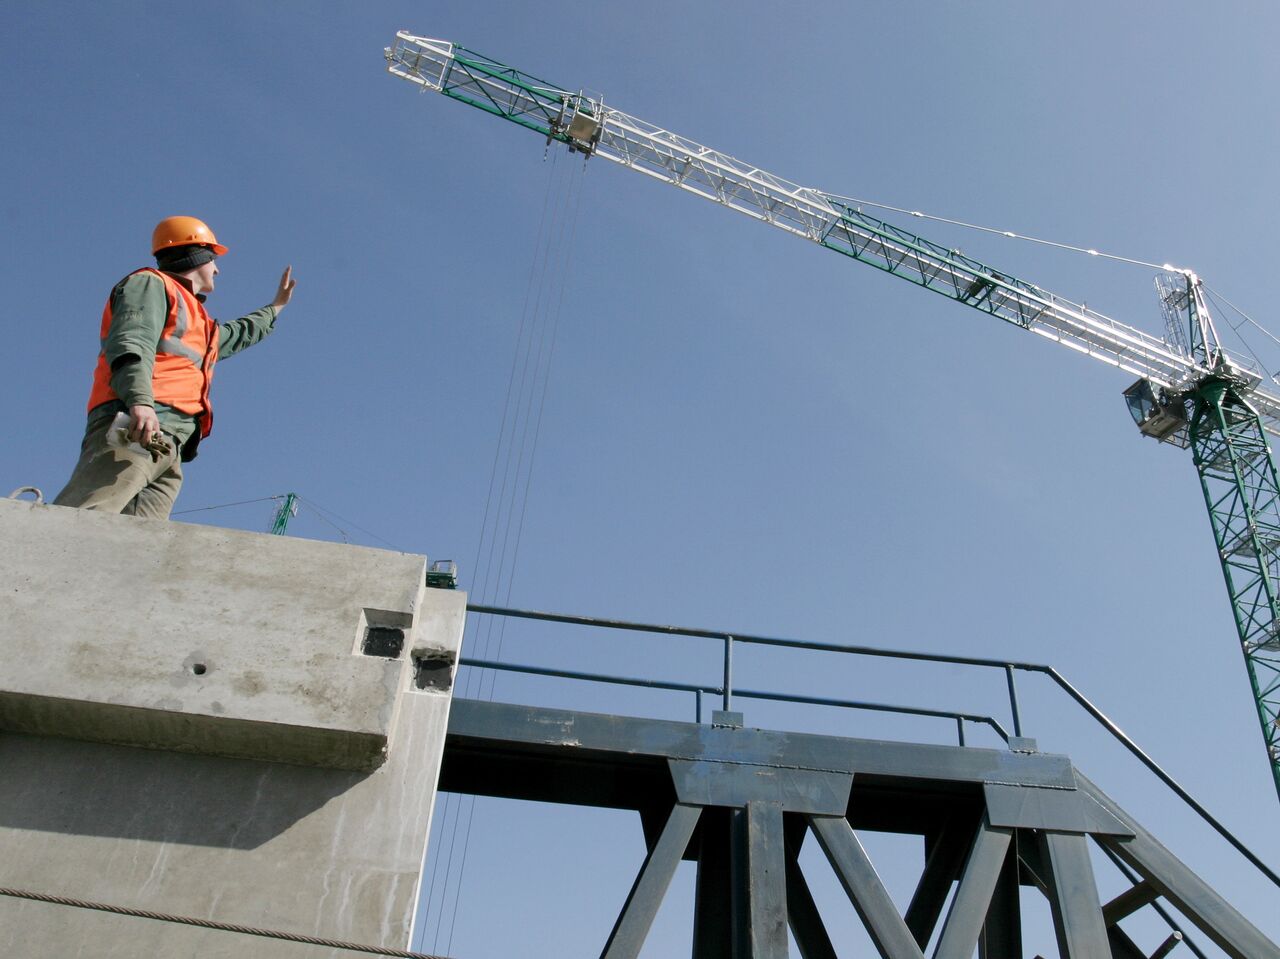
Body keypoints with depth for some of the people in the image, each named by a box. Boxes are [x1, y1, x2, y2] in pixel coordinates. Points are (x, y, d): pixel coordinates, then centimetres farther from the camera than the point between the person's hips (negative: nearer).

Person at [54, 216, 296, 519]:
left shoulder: (200, 324, 37)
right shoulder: (150, 284, 11)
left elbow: (236, 335, 61)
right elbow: (131, 343, -10)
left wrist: (276, 307, 74)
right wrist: (140, 401, -28)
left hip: (169, 450, 8)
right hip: (133, 430, -8)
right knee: (76, 523, -27)